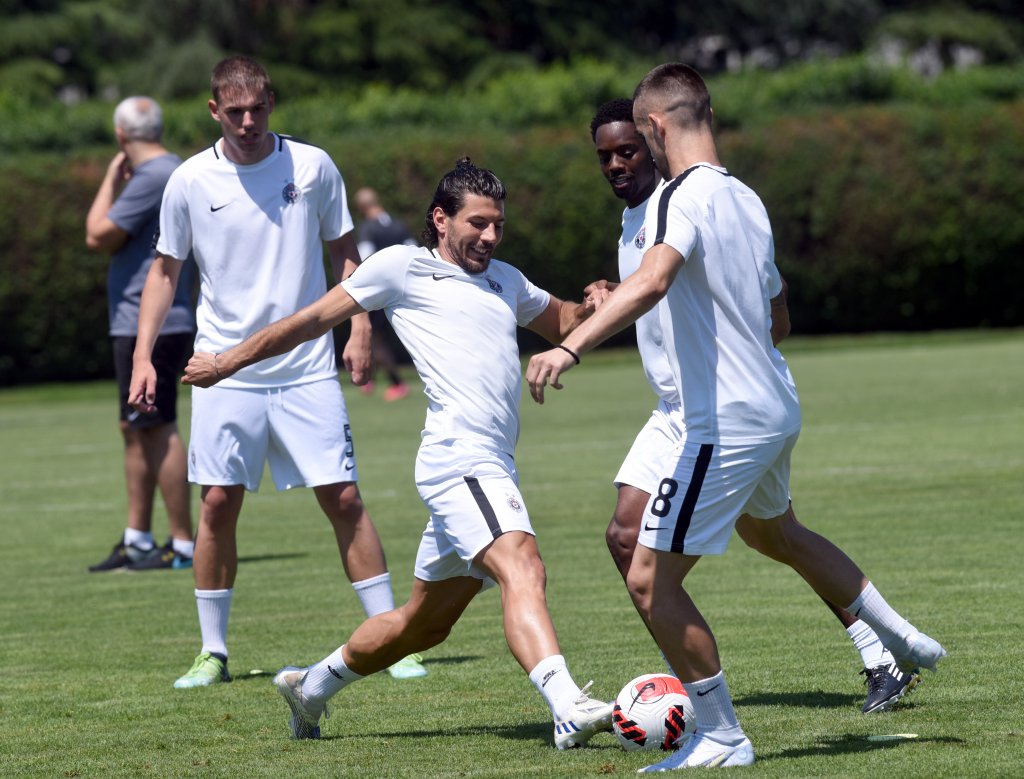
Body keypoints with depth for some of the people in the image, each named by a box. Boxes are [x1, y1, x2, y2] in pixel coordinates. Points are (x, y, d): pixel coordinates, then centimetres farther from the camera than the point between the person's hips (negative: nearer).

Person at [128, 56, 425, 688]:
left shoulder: (312, 166, 0)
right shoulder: (190, 181, 0)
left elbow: (344, 253, 9)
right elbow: (166, 271, 9)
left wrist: (361, 329, -2)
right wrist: (143, 356, 1)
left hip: (308, 368, 0)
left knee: (343, 498, -4)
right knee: (219, 503, -2)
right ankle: (213, 652, 9)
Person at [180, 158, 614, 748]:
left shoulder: (506, 281, 24)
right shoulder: (404, 267, 5)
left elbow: (562, 321, 40)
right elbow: (315, 319, 11)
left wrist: (594, 309, 15)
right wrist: (228, 363, 15)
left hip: (493, 470, 9)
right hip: (460, 455, -9)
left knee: (423, 624, 17)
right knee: (522, 568, -29)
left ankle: (312, 686, 36)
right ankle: (569, 708, -46)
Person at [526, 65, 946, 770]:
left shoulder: (685, 196, -18)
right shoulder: (746, 198, 9)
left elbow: (652, 281, -37)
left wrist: (568, 349, -46)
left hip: (725, 423, -10)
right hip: (778, 408, 10)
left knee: (651, 580, -3)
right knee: (777, 527, 36)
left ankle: (722, 738, 2)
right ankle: (902, 639, 46)